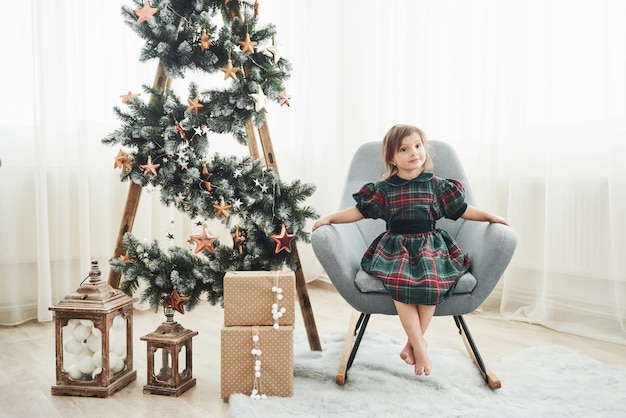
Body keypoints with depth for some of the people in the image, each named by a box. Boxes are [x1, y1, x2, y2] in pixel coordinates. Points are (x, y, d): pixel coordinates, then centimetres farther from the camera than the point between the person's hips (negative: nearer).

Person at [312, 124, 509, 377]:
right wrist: (329, 218, 0)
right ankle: (420, 344, -21)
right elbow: (359, 211, 9)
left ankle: (412, 343, -13)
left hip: (429, 245, 1)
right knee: (399, 281, -31)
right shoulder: (384, 189, 7)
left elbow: (462, 210, 16)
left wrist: (490, 216, 8)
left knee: (431, 282, -29)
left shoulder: (437, 185, 9)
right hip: (396, 247, 0)